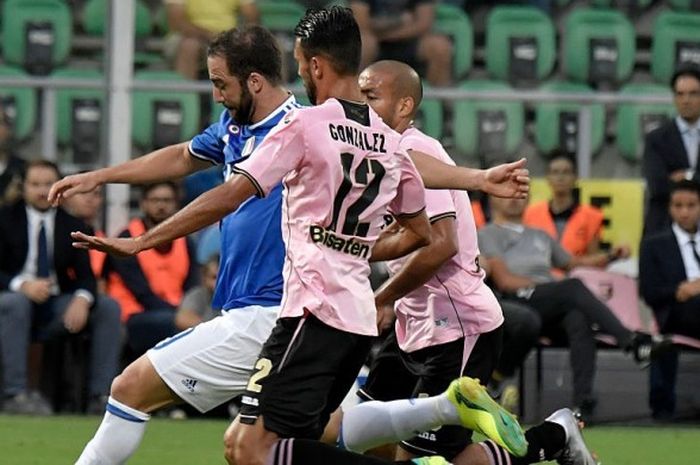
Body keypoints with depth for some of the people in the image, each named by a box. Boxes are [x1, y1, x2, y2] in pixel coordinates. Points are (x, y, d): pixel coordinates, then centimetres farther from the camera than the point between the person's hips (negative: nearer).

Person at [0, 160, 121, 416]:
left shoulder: (72, 224, 9)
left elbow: (84, 273, 2)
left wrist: (82, 299, -22)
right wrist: (23, 285, -27)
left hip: (58, 308, 4)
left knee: (109, 307, -16)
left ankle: (101, 395, -19)